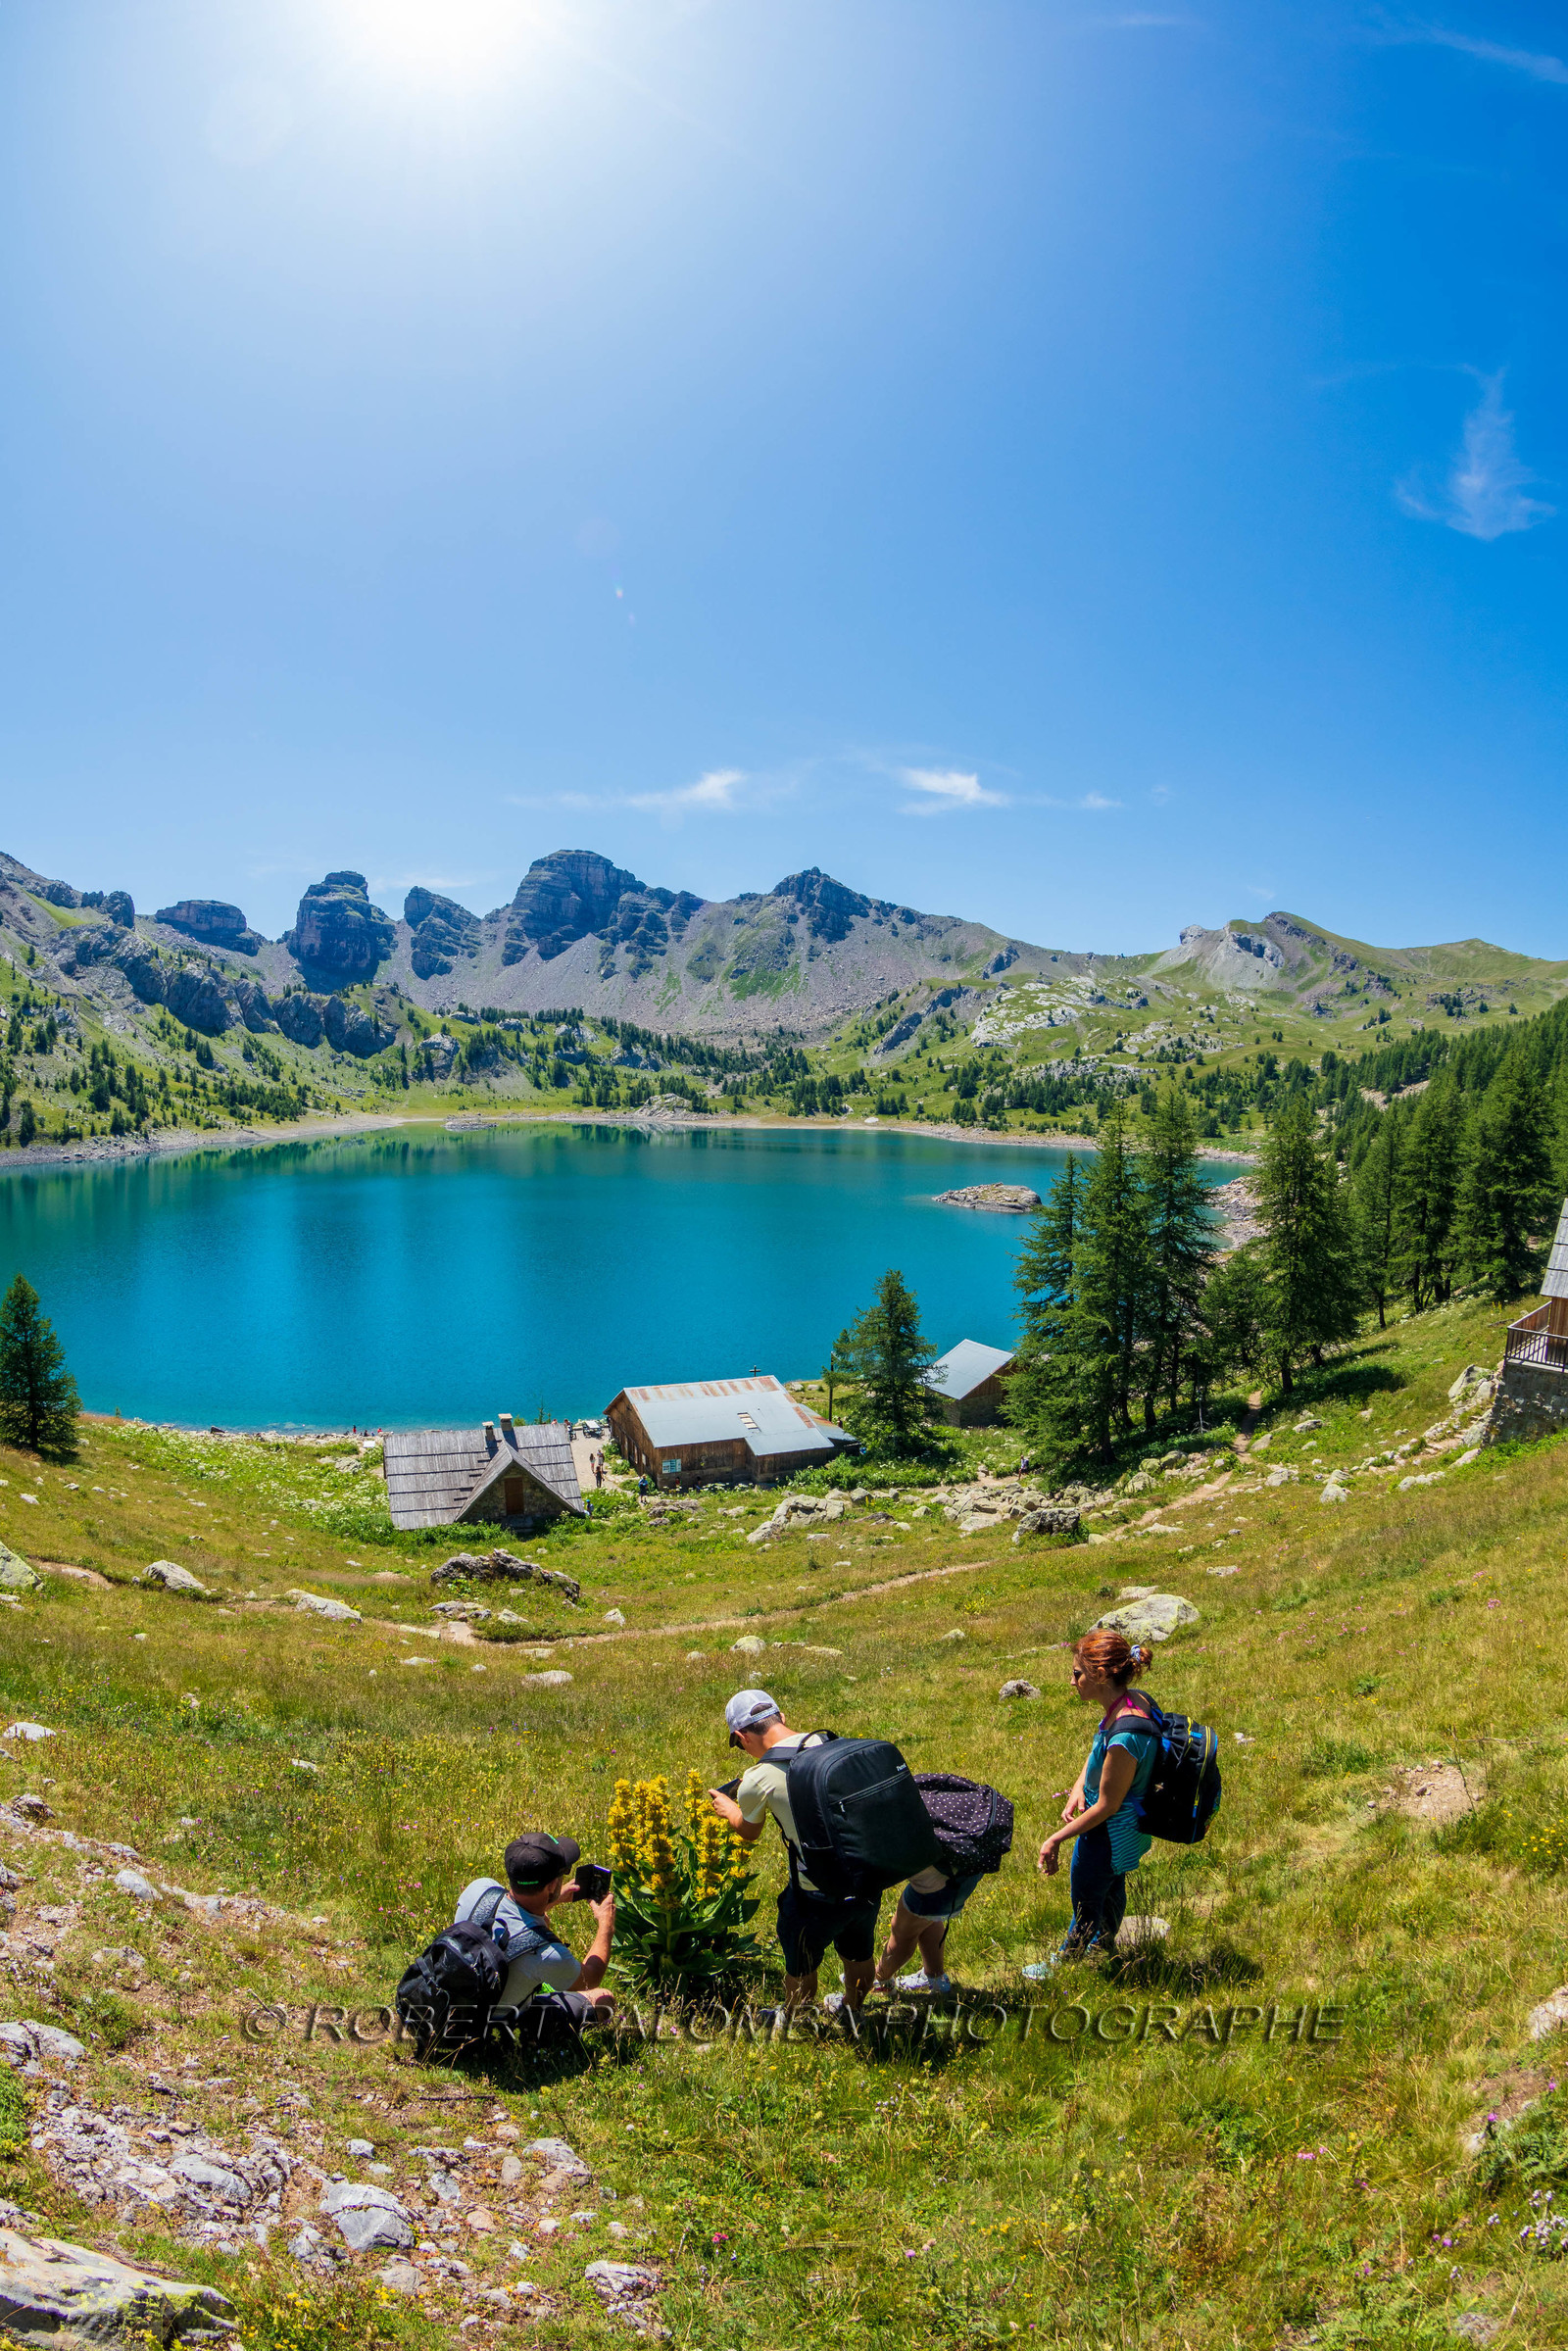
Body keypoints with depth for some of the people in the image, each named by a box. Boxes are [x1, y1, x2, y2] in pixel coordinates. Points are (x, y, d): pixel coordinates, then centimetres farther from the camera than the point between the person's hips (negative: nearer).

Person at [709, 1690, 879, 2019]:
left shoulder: (758, 1779, -16)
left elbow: (749, 1833, 5)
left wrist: (727, 1808, 28)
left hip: (819, 1897, -5)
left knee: (800, 1966, 25)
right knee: (860, 1955, 30)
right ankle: (852, 2011, 56)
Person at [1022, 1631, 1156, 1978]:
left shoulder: (1125, 1738, -39)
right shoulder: (1131, 1703, -13)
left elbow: (1107, 1806, -27)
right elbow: (1096, 1752, 6)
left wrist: (1056, 1839, -18)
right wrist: (1078, 1790, -9)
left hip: (1110, 1831, -8)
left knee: (1086, 1904, 19)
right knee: (1113, 1887, 33)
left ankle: (1063, 1965, 43)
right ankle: (1104, 1944, 59)